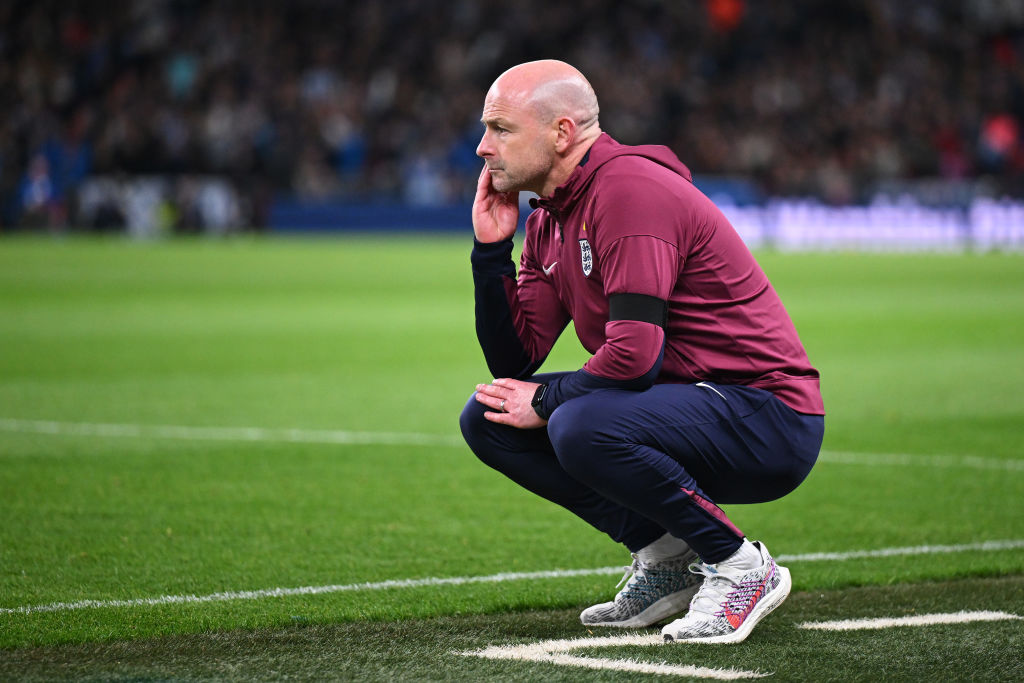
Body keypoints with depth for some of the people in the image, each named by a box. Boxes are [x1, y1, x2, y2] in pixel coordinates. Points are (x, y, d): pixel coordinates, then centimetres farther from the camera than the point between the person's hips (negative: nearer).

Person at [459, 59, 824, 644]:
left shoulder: (630, 190, -18)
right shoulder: (550, 216, 11)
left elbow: (636, 354, -27)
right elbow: (513, 365, 8)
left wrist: (546, 400, -12)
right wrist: (491, 248, 0)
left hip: (768, 414, -9)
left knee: (582, 428, -33)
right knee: (489, 419, 4)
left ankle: (741, 567, -13)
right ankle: (665, 557, 6)